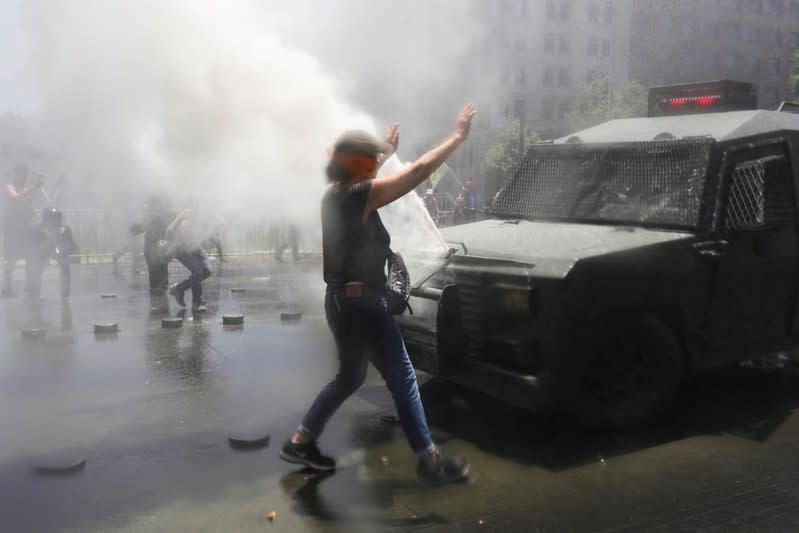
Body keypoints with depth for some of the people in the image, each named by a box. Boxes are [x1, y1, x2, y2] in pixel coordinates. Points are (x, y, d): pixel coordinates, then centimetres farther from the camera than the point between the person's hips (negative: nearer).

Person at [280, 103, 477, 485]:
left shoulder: (335, 194, 8)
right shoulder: (360, 195, -17)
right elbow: (419, 171, -19)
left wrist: (387, 150, 42)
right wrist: (459, 136, -10)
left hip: (341, 300, 9)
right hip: (361, 303, -9)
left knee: (349, 377, 22)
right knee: (402, 378, 0)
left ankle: (300, 442, 25)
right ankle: (428, 459, 8)